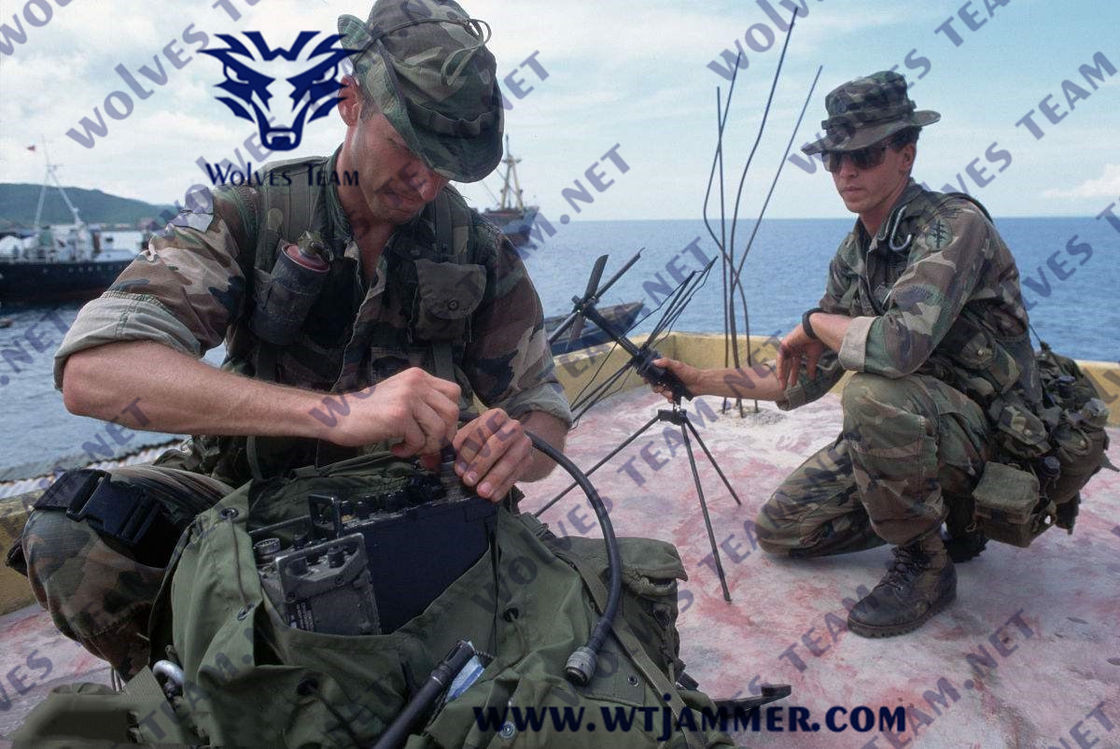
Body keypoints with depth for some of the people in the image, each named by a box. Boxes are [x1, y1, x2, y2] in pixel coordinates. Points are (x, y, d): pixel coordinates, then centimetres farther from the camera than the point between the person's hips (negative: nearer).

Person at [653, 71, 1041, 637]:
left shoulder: (955, 226, -21)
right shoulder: (852, 255, 3)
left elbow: (899, 344, -40)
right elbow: (807, 378, 6)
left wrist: (816, 322, -20)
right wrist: (701, 381, -1)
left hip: (990, 435, -7)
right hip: (905, 430, 8)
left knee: (873, 391, -38)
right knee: (779, 530, 6)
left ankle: (925, 564, -13)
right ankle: (939, 510, 20)